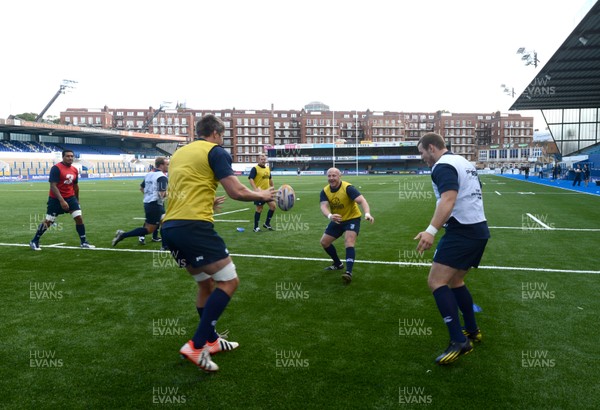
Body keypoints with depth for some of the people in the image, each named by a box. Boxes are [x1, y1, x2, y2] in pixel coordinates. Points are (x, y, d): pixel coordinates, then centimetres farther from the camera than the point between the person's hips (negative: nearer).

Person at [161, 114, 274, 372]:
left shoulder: (179, 153, 24)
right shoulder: (215, 151, 0)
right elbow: (236, 192, -6)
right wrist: (261, 195, 12)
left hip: (169, 227, 9)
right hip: (194, 227, -9)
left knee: (206, 283, 21)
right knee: (229, 281, -1)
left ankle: (211, 340, 31)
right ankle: (196, 346, -6)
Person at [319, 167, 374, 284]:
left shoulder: (348, 188, -25)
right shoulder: (325, 191, -11)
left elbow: (362, 200, -36)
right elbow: (324, 207, -27)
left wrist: (367, 213, -56)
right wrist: (330, 216, -50)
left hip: (352, 218, -6)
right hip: (336, 220, 6)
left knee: (349, 243, -26)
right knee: (324, 242, 10)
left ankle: (349, 272, -27)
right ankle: (338, 264, 31)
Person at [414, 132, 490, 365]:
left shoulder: (443, 165, -11)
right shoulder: (463, 162, 19)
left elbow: (448, 199, -27)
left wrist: (431, 230, -38)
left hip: (462, 231, -10)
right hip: (479, 230, 10)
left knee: (436, 282, -13)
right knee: (455, 281, 21)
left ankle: (459, 342, -15)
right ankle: (472, 331, 31)